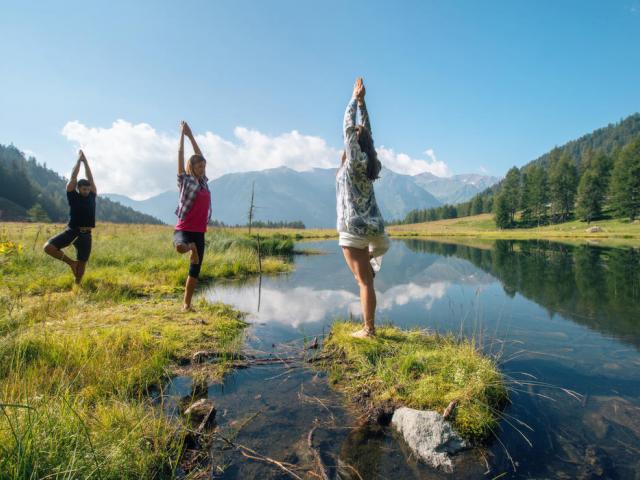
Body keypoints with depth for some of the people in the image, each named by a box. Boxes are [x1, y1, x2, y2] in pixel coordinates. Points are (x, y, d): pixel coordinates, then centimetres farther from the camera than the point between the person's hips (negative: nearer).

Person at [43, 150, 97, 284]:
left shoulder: (92, 197, 8)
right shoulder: (73, 197, 2)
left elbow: (90, 179, 5)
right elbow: (73, 178, -1)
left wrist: (85, 161, 7)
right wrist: (79, 160, 4)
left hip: (85, 235, 1)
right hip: (71, 231, -1)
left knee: (82, 264, 6)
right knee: (48, 247, -21)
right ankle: (71, 262, 0)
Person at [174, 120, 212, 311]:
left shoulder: (203, 182, 12)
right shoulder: (186, 181, -2)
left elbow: (199, 157, 19)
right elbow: (181, 156, -4)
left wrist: (191, 136, 20)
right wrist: (183, 134, 2)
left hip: (199, 232, 5)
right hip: (183, 229, -5)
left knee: (195, 270, 8)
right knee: (180, 247, -40)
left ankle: (186, 303, 19)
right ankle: (191, 248, -5)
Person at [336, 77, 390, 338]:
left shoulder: (354, 162, -9)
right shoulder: (370, 163, 9)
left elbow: (349, 126, -7)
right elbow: (366, 131, 19)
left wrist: (356, 98, 5)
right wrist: (362, 102, 21)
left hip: (354, 229, -7)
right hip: (369, 226, 7)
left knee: (364, 280, -3)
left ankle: (369, 329, 5)